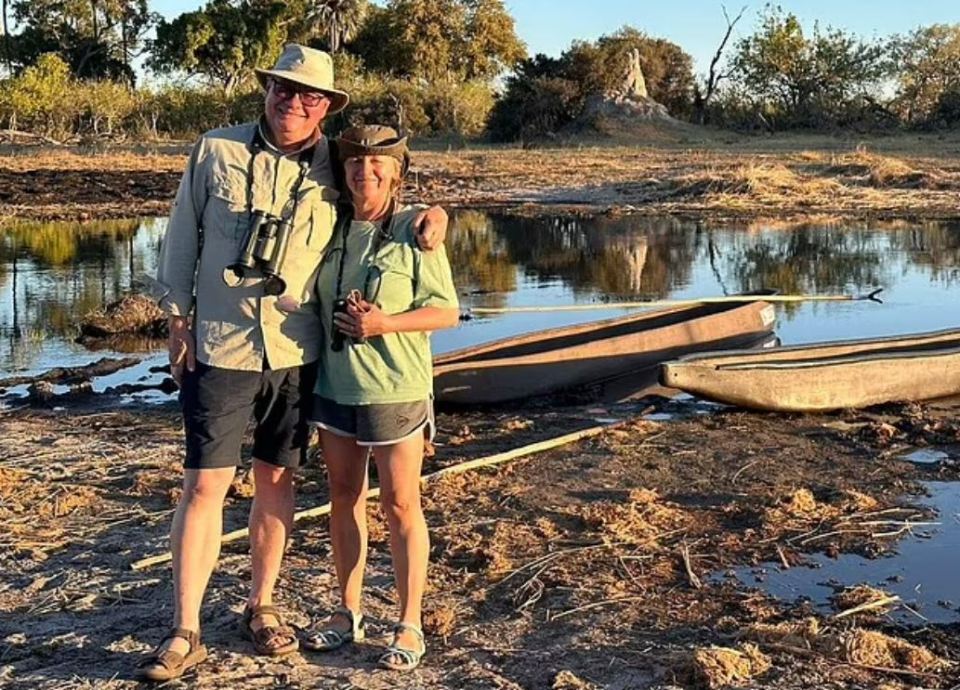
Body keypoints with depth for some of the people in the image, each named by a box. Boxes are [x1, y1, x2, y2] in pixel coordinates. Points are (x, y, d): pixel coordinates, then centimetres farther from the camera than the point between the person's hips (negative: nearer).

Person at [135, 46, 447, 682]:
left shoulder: (335, 169, 1)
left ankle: (262, 607, 29)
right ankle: (185, 633, 8)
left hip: (295, 353, 2)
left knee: (277, 479, 12)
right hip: (220, 348, -2)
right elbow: (183, 240, 4)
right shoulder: (217, 152, -1)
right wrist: (179, 321, 2)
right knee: (205, 485, -1)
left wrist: (430, 218, -6)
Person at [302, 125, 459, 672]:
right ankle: (349, 613, 27)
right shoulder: (332, 227, 5)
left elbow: (448, 311, -9)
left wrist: (383, 324, -21)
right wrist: (340, 320, -3)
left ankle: (410, 627, 15)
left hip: (395, 390, -5)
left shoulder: (414, 231, -10)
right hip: (335, 386, 5)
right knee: (345, 499, 13)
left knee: (401, 506, 3)